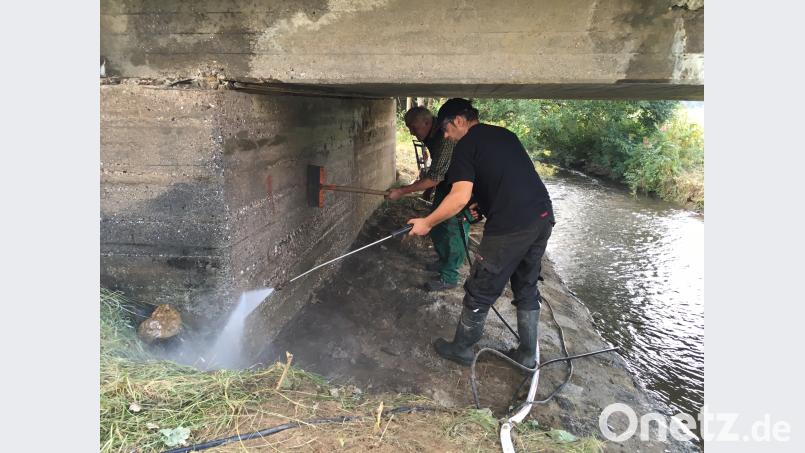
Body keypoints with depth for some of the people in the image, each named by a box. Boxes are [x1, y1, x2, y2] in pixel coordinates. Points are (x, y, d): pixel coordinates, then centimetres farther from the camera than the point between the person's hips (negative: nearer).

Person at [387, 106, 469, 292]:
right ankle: (444, 261, 38)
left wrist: (402, 191, -29)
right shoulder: (431, 136, -2)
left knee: (454, 233, 0)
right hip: (444, 187, 9)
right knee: (436, 227, 17)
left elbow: (434, 178, -32)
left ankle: (449, 277, 13)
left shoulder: (446, 139, -32)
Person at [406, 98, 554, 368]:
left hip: (510, 227, -8)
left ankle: (461, 349, 26)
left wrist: (427, 223, -7)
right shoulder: (505, 134, 19)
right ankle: (527, 355, 32)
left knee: (480, 292, 9)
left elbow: (460, 197, -16)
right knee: (527, 289, 21)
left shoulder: (466, 146, -4)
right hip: (543, 217, 8)